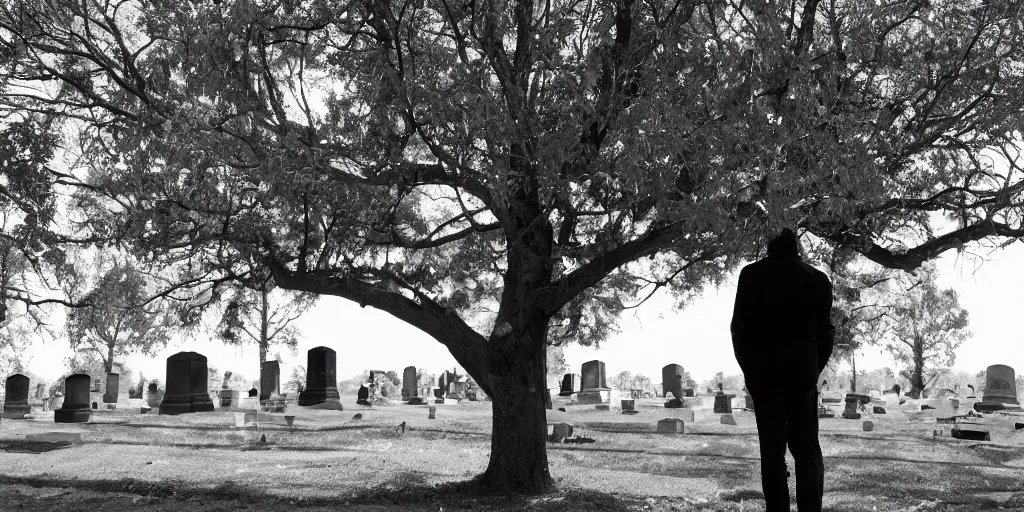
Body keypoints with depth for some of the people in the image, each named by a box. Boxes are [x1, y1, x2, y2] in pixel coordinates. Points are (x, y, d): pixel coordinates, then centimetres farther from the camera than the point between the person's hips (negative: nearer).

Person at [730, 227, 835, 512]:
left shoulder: (751, 275, 4)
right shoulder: (816, 278, 5)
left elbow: (739, 326, 1)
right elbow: (825, 331, 2)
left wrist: (749, 369, 10)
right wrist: (813, 371, 10)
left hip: (762, 372, 0)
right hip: (803, 371, 0)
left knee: (772, 448, 4)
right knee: (807, 449, 5)